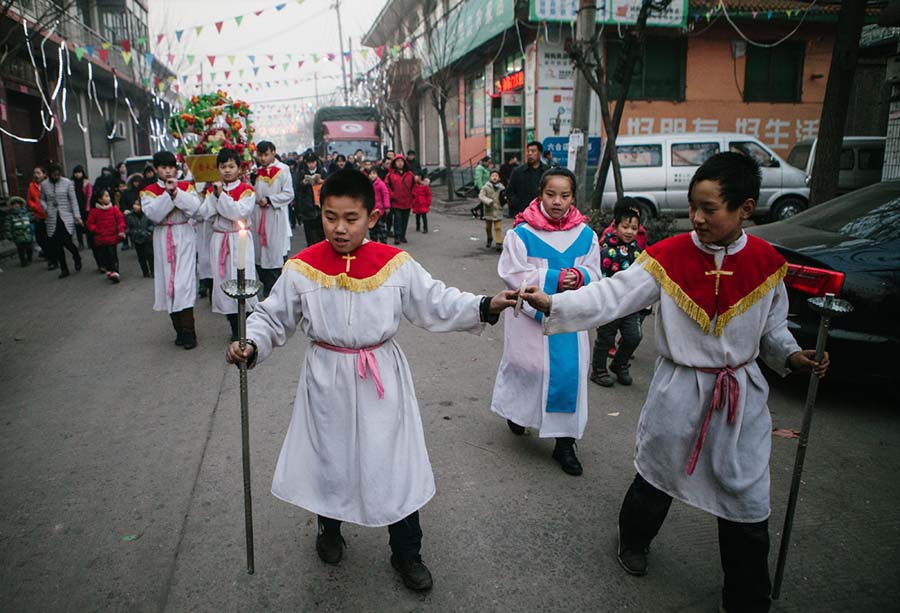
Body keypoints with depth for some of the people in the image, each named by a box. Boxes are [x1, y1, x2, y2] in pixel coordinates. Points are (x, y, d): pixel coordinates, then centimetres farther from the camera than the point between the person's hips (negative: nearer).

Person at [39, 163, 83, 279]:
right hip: (52, 219, 3)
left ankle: (77, 257, 23)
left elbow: (73, 200, -2)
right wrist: (46, 209, -4)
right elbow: (42, 199, 16)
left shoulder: (67, 183, -2)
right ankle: (64, 269, 13)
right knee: (56, 245, 2)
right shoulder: (44, 185, 5)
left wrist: (77, 216, -6)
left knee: (66, 242, -10)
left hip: (66, 217, -3)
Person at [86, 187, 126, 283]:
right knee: (103, 256, 9)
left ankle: (115, 272, -4)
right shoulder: (94, 211, -2)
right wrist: (96, 230, -9)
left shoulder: (114, 208, -1)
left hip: (112, 237, -1)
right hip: (101, 238, 1)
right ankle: (108, 271, 23)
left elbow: (121, 219, -2)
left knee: (113, 255, -4)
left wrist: (121, 230, -12)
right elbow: (90, 223, 4)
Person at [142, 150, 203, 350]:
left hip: (184, 237, -2)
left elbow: (195, 207, -12)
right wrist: (168, 193, -15)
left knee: (184, 281, -8)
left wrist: (176, 191, -17)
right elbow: (153, 214, -12)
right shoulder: (149, 191, 4)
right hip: (163, 239, 2)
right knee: (168, 281, 4)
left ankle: (188, 331, -5)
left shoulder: (186, 187, 4)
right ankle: (179, 329, 14)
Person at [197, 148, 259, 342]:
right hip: (219, 239, 4)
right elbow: (204, 213, -2)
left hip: (240, 239, -4)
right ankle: (234, 328, 17)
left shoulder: (246, 190, -3)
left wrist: (222, 195, -17)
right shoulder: (212, 189, 9)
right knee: (223, 280, 5)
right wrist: (215, 195, -11)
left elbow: (239, 213, -17)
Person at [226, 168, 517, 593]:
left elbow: (438, 304, -4)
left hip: (382, 380, 0)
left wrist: (485, 307, -15)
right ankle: (329, 528, 50)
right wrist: (251, 346, -18)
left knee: (395, 463, 9)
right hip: (326, 380, 0)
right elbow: (273, 318, 0)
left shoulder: (395, 264, -9)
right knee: (328, 457, 18)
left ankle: (406, 552, 33)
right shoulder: (302, 267, -8)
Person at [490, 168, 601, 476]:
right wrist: (554, 279, -19)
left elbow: (594, 273, 5)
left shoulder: (585, 234, 0)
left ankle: (565, 442, 19)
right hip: (529, 314, -2)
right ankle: (516, 411, 46)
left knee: (570, 372, 4)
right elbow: (513, 273, -13)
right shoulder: (522, 232, -11)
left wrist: (579, 276, -19)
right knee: (526, 366, 12)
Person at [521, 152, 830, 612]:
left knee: (748, 507, 10)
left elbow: (771, 327, 8)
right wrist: (552, 304, -32)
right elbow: (610, 296, -21)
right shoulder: (668, 256, -14)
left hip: (742, 398, 2)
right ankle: (633, 540, 49)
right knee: (655, 478, 17)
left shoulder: (768, 263, -6)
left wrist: (791, 356, -10)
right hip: (678, 392, -2)